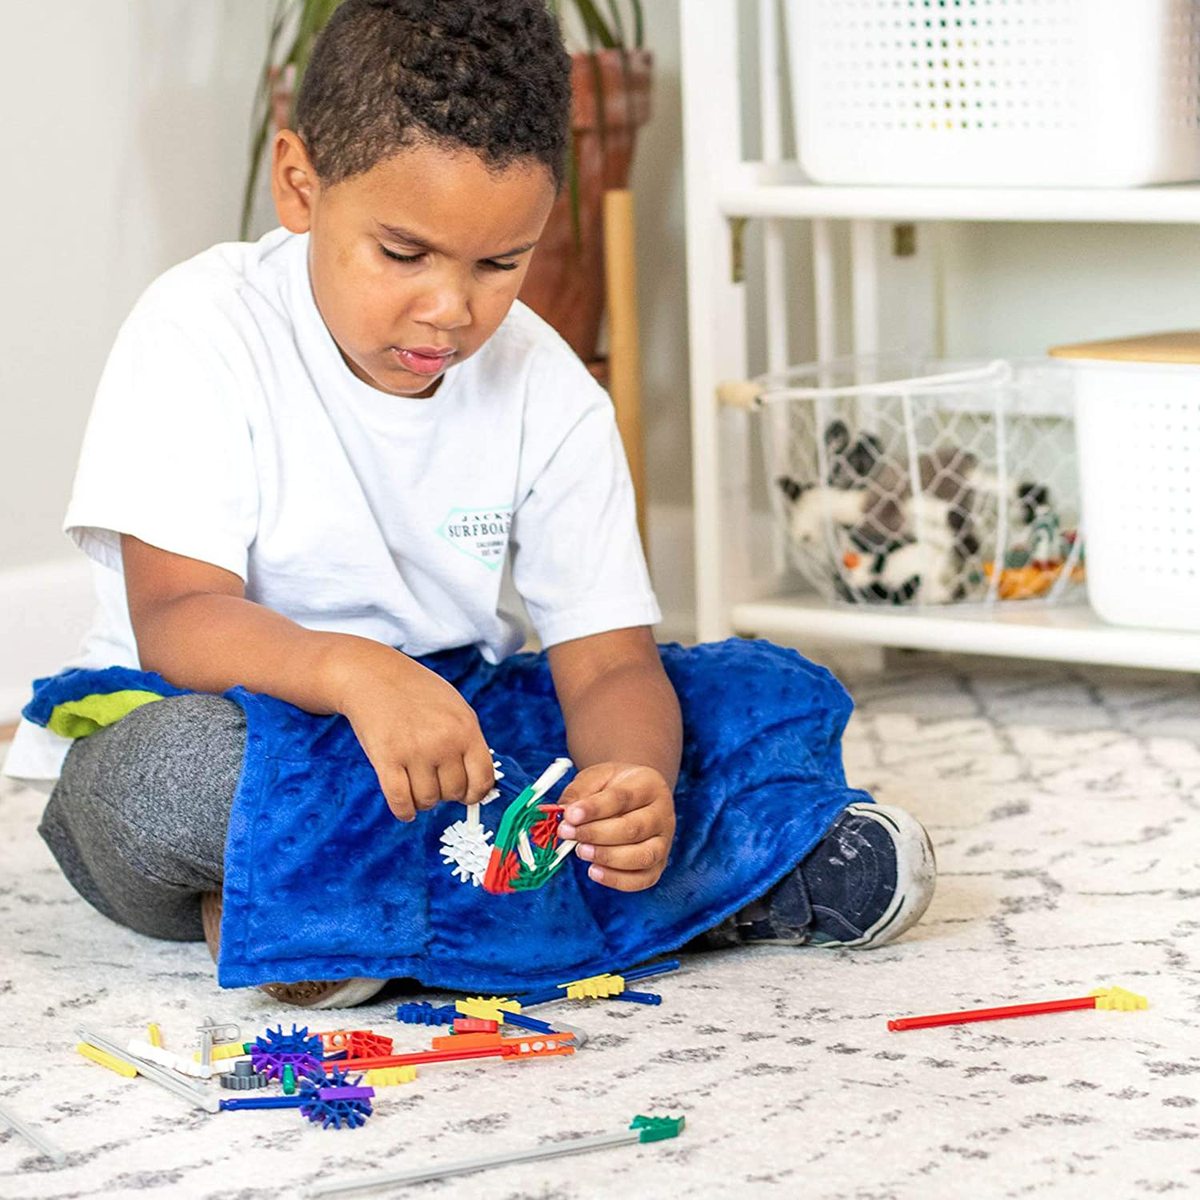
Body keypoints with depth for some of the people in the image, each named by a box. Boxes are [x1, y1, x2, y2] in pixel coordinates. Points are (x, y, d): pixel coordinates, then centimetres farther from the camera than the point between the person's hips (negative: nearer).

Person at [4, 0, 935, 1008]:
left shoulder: (548, 393, -3)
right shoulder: (203, 334, -14)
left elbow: (608, 660, -10)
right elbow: (176, 620, -24)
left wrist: (635, 782, -35)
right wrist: (354, 673, -46)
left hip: (450, 732, 4)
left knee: (770, 697, -11)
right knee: (178, 764, -39)